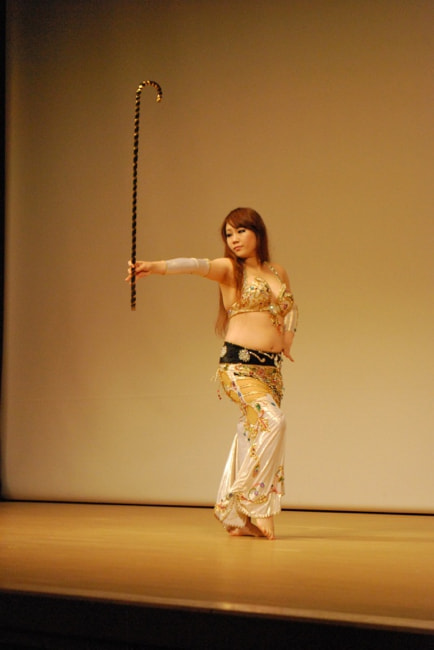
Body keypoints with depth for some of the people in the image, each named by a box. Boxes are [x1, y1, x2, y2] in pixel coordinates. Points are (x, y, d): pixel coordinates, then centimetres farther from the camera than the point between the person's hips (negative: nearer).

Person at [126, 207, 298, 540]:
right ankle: (254, 502, -13)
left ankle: (238, 517, 13)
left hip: (271, 366, 6)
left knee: (252, 438, 4)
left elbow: (291, 307, 32)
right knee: (272, 421, -24)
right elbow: (196, 265, -21)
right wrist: (157, 266, -39)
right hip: (238, 363, -6)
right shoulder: (229, 269, -1)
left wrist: (288, 336, 12)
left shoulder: (278, 273, 14)